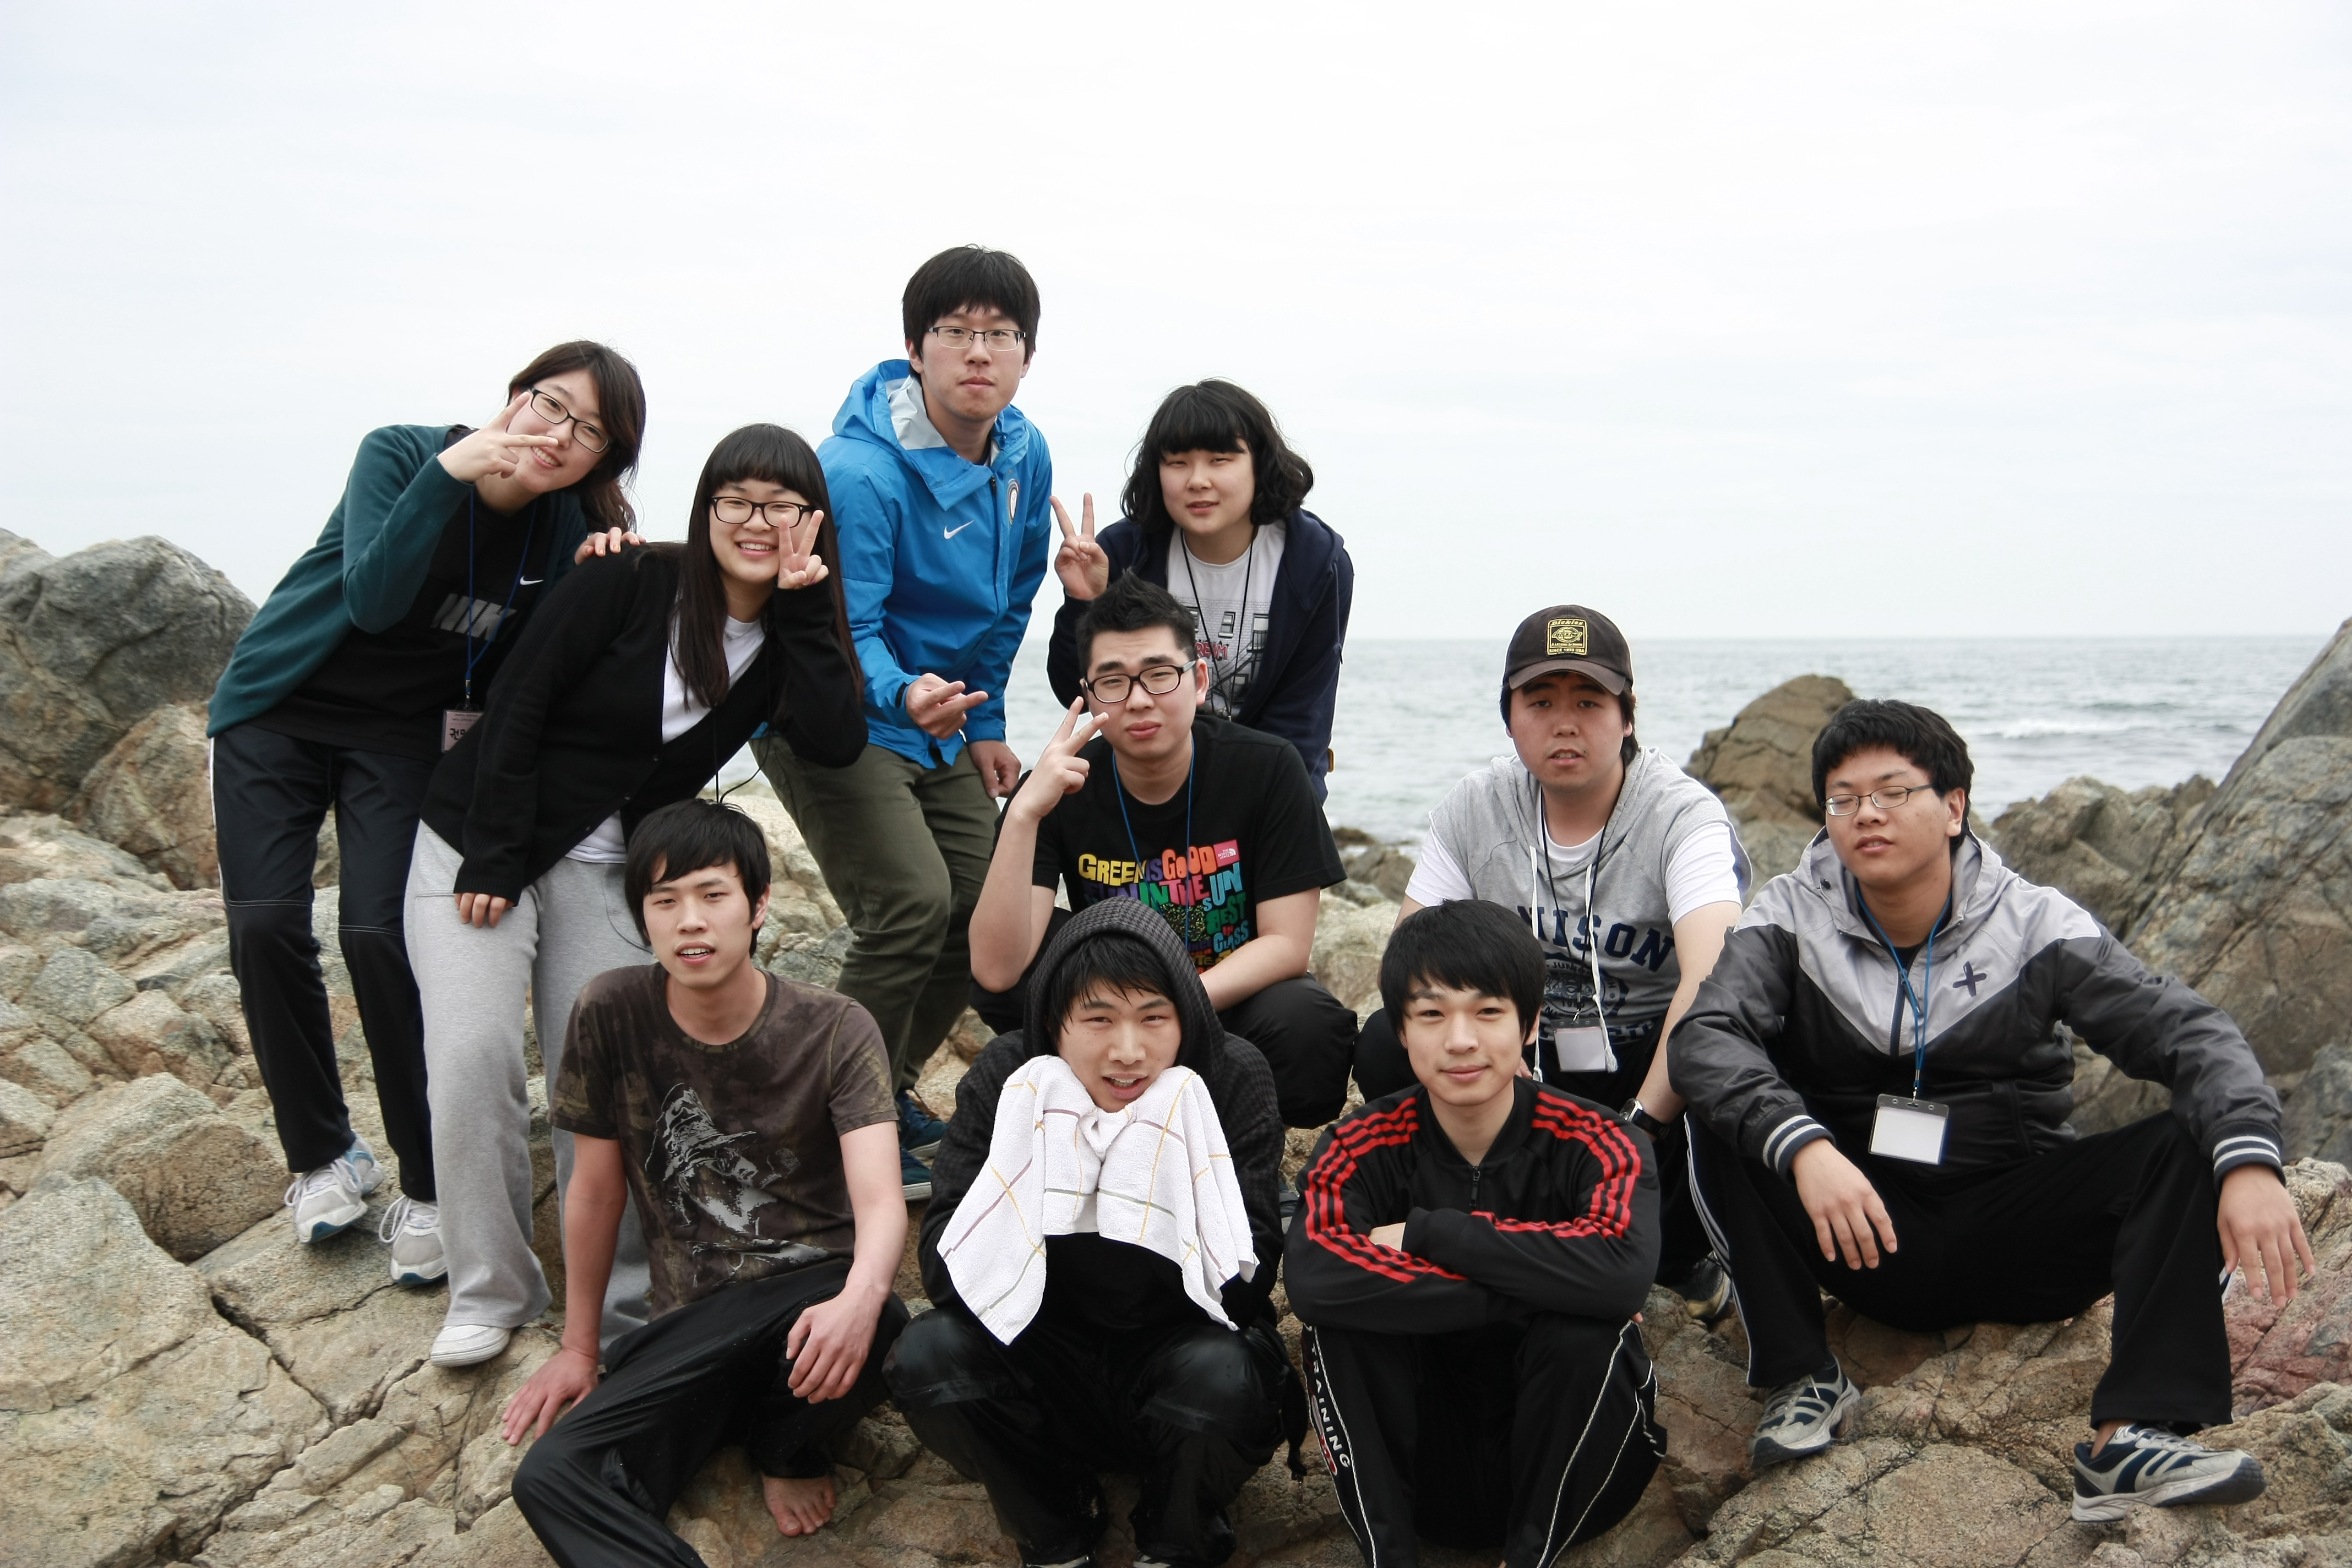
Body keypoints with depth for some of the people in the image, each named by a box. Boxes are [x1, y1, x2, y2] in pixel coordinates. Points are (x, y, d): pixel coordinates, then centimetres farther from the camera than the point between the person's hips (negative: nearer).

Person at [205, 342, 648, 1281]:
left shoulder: (568, 531, -9)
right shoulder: (402, 455, -18)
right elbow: (373, 598, -31)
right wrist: (450, 472, -38)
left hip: (400, 736, 1)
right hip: (276, 710, 0)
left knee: (377, 934, -15)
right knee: (264, 924, -10)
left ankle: (429, 1186, -3)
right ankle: (322, 1157, 9)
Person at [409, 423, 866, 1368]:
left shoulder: (795, 637, 1)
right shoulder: (632, 584, -12)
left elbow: (836, 746, -16)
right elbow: (518, 705, -11)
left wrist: (804, 607, -18)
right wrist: (493, 858, -15)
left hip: (608, 868, 3)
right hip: (481, 844, -3)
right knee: (474, 1056, -15)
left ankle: (617, 1301, 8)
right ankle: (489, 1295, 1)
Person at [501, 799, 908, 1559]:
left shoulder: (836, 1032, -9)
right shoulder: (611, 1012, -4)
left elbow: (880, 1200, -22)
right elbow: (596, 1191, 6)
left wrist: (859, 1297, -44)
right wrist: (578, 1346, 12)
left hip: (812, 1293, -1)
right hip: (685, 1329, 1)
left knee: (873, 1329, -37)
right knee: (550, 1479, -24)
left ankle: (786, 1441, -2)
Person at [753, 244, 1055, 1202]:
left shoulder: (1024, 459, -2)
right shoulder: (859, 471, -27)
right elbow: (843, 633, -28)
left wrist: (983, 719, 12)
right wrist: (904, 694, -48)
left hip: (939, 716, 8)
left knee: (981, 906, 4)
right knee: (911, 903, -20)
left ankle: (891, 1090, 25)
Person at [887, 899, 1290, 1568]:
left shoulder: (1232, 1079, -13)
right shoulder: (1009, 1079, -10)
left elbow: (1247, 1281, -21)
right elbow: (944, 1267, -17)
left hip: (1178, 1344, -2)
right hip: (1043, 1354, 2)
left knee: (1224, 1380, -34)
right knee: (925, 1359, -26)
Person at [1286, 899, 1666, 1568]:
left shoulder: (1595, 1143, -14)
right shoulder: (1362, 1146, -10)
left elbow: (1621, 1271, -37)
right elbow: (1312, 1280, -32)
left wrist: (1423, 1234, -29)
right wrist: (1522, 1289, -32)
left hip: (1567, 1467, -1)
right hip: (1423, 1469, 1)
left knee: (1588, 1331, -30)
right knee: (1340, 1321, -23)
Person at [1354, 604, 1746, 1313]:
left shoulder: (1685, 814, -16)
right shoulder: (1475, 809, -4)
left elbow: (1712, 978, -31)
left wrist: (1640, 1128, -36)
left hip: (1653, 1067, -2)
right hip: (1522, 1068, 3)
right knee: (1386, 1046, -24)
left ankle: (1679, 1255, -4)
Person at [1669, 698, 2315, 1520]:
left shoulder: (2034, 924, -5)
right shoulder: (1794, 918, -6)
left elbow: (2191, 1034, -13)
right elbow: (1703, 1036, -22)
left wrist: (2250, 1163, -32)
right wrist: (1803, 1146, -40)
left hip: (2013, 1228, 1)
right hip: (1867, 1235, 0)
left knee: (2192, 1143, -21)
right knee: (1724, 1119, -25)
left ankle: (2135, 1438, -31)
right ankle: (1800, 1377, -15)